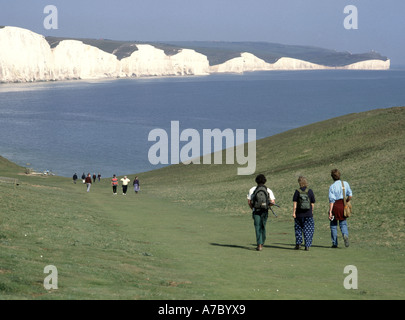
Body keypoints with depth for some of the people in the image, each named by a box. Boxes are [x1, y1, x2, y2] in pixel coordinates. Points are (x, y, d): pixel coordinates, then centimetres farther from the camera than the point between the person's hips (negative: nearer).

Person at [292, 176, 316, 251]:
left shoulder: (297, 191, -6)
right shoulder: (310, 191, -3)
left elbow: (294, 203, -9)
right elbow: (312, 203, 1)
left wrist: (293, 212, -7)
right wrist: (312, 211, 12)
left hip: (299, 214, 0)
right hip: (308, 214, 0)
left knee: (298, 229, 15)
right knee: (308, 230, 6)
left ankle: (298, 244, 11)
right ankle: (307, 245, 0)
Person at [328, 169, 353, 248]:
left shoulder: (332, 186, -9)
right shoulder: (345, 184, 2)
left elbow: (331, 200, -14)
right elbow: (350, 196, 1)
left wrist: (330, 212, -14)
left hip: (335, 205, -3)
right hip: (343, 205, 3)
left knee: (333, 224, 11)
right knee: (343, 223, 12)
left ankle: (335, 243, 11)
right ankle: (345, 235, -20)